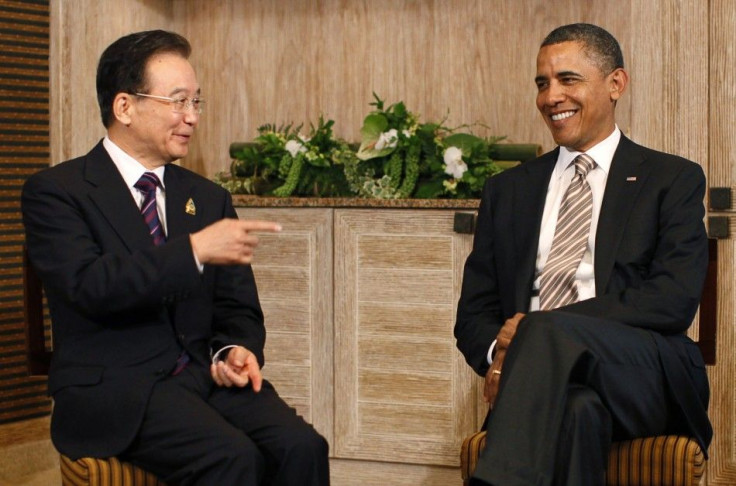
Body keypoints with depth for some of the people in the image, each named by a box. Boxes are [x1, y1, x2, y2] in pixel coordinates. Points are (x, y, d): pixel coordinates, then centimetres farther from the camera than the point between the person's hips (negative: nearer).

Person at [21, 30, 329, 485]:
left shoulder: (209, 198, 17)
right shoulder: (55, 191, -1)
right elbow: (90, 286, -17)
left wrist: (235, 349, -5)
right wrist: (194, 250, -23)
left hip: (205, 375, 5)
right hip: (114, 386, -5)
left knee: (302, 447, -23)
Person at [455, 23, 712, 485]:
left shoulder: (673, 179, 12)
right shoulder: (507, 190, 23)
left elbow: (674, 300, -4)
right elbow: (474, 311, 19)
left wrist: (538, 327, -12)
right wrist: (499, 356, -7)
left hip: (649, 377, -1)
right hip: (543, 383, 1)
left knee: (549, 333, -36)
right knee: (577, 410, -38)